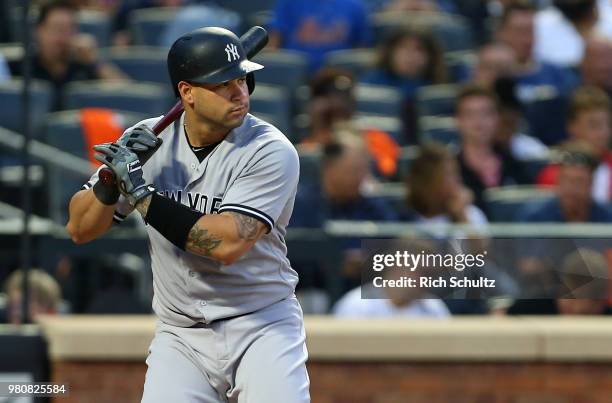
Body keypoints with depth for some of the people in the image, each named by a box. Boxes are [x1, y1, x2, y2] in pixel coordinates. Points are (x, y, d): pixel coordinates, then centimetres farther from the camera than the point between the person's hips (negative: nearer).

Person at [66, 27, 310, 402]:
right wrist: (111, 180, -15)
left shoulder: (272, 152, -13)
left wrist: (141, 192, -20)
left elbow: (228, 243, -25)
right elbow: (80, 229, 5)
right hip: (182, 338, 3)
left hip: (263, 326, -3)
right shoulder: (149, 140, 0)